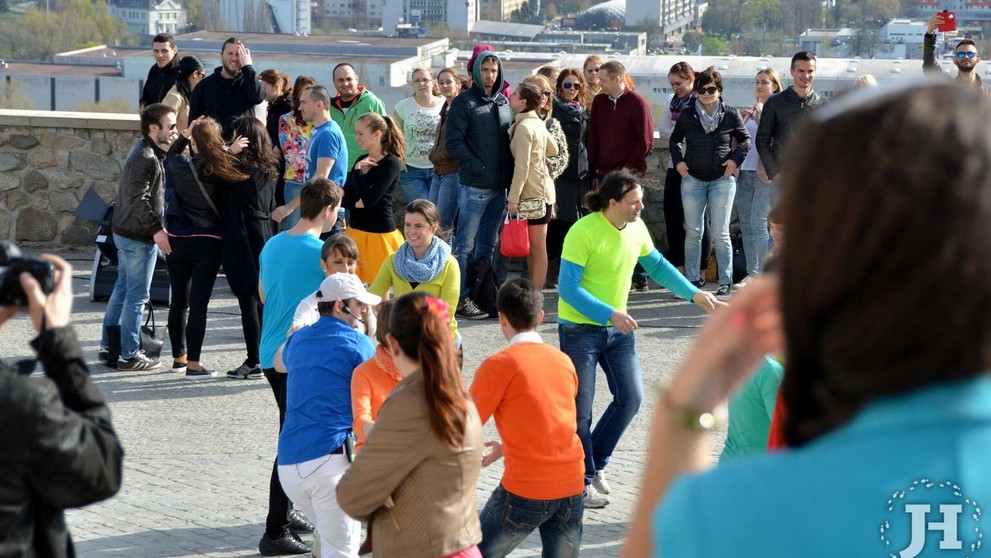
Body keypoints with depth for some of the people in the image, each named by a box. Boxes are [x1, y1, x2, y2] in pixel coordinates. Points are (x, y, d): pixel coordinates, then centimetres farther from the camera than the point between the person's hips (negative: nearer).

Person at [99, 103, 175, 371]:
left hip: (126, 232, 10)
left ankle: (108, 347, 24)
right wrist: (156, 229, -26)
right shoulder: (145, 158, -21)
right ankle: (129, 355, 3)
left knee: (122, 289, 17)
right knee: (137, 296, -3)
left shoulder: (144, 150, 11)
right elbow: (139, 199, -26)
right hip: (140, 237, -10)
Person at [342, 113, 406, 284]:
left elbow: (368, 199, -21)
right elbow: (343, 197, 10)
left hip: (379, 234, -7)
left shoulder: (391, 163, -10)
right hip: (356, 231, 7)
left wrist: (358, 170, -11)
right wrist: (356, 203, -10)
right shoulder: (362, 161, 13)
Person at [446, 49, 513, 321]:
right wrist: (478, 167, -18)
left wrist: (509, 175, 7)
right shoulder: (464, 103, -6)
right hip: (474, 186, -7)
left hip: (500, 186, 7)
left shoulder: (504, 103, 14)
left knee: (488, 244, 14)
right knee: (465, 244, -3)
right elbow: (454, 142, -12)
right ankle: (461, 299, -1)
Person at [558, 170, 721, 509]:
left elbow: (657, 266, 13)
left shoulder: (636, 228, -1)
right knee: (580, 409, 0)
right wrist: (610, 314, -30)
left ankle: (596, 463, 25)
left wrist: (695, 294, 5)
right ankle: (582, 481, 13)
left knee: (631, 398, 6)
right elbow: (568, 287, -23)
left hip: (618, 328, 7)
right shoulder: (583, 233, -23)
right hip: (580, 329, -7)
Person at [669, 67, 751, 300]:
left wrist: (735, 158, -4)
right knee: (693, 232, 5)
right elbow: (675, 139, 16)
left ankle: (725, 283, 1)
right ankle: (692, 279, 13)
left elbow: (745, 139, 11)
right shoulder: (687, 115, 2)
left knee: (720, 233, -4)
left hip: (722, 179, -2)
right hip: (692, 179, 2)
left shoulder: (730, 115, -2)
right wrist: (678, 160, 2)